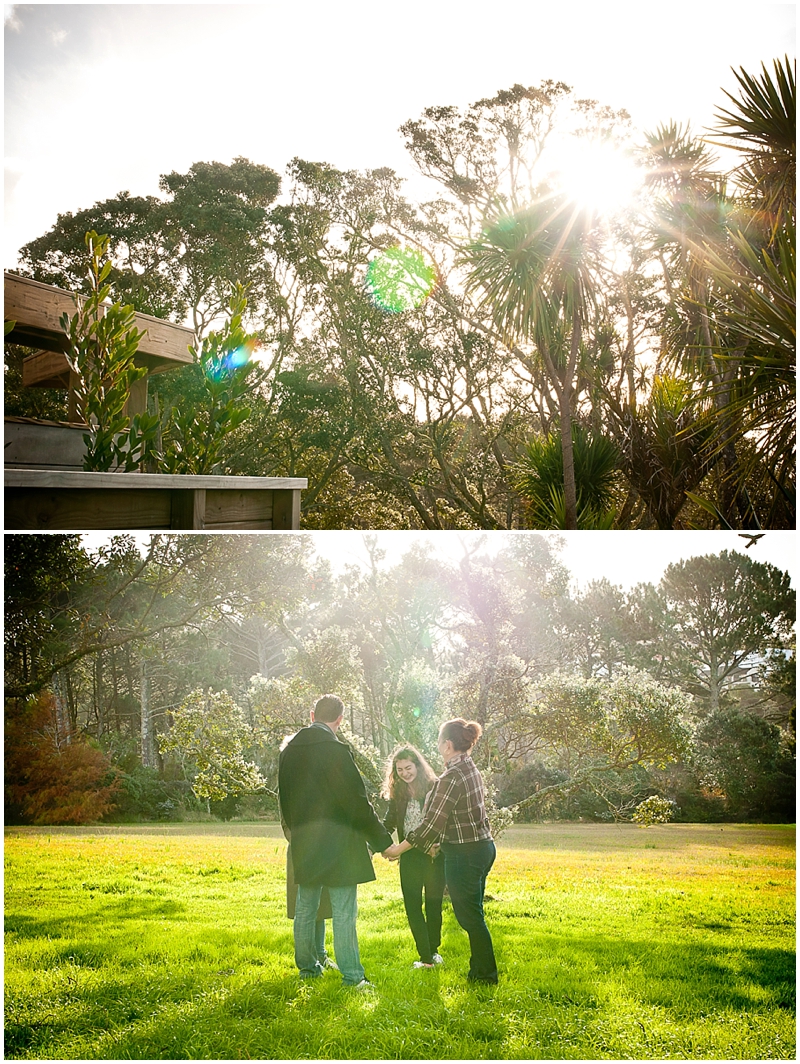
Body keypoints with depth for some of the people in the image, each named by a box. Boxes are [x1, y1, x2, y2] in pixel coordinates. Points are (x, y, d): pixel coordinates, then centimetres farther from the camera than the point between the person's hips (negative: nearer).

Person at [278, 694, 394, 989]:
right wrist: (382, 840, -7)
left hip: (303, 843, 7)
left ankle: (307, 966, 27)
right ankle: (352, 975, 0)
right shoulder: (335, 750, -16)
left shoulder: (289, 750, 5)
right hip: (337, 842, -7)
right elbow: (357, 801, -15)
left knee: (305, 908, 16)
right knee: (344, 912, -2)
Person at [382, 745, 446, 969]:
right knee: (412, 907, 5)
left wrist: (439, 844, -23)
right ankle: (426, 957, 14)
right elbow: (388, 823, 4)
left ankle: (433, 950, 22)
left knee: (433, 904, 7)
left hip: (434, 856, -3)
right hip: (410, 857, 3)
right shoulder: (397, 793, 5)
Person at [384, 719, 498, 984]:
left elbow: (431, 824, -19)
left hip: (465, 854, -9)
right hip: (483, 846, 9)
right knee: (471, 913, 18)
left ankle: (485, 974, 13)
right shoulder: (471, 769, 7)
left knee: (469, 915, 3)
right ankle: (479, 969, 26)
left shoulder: (451, 778, -21)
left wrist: (399, 849, -10)